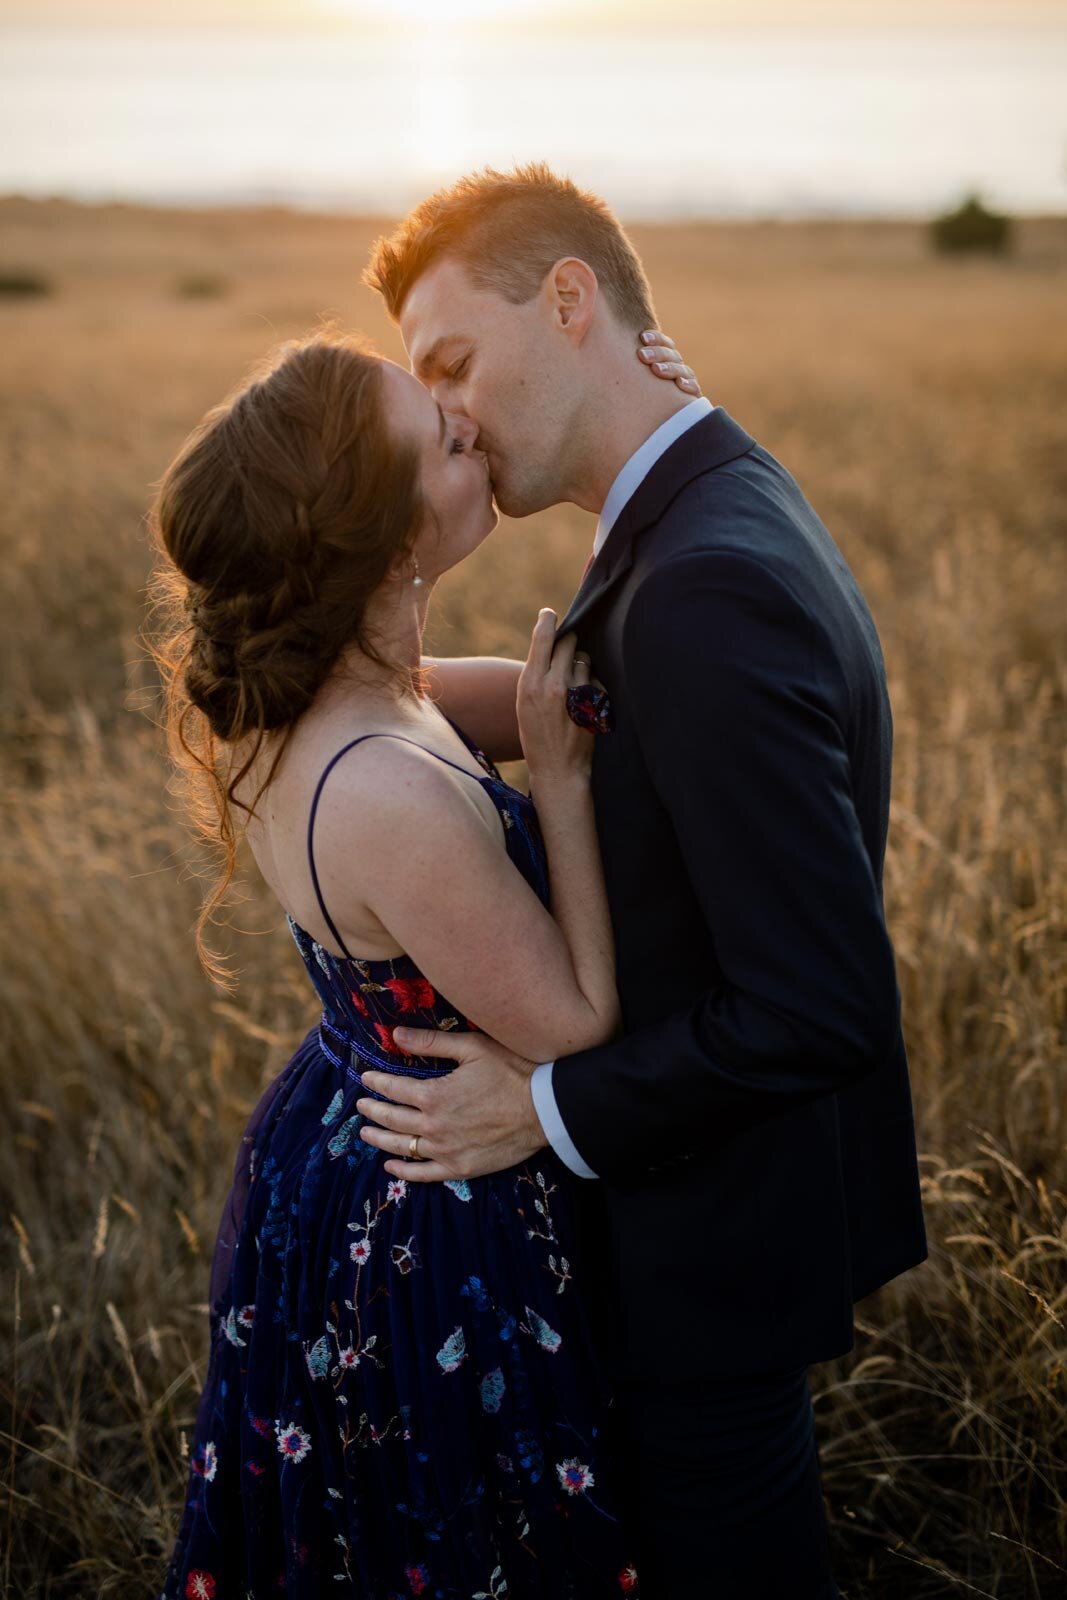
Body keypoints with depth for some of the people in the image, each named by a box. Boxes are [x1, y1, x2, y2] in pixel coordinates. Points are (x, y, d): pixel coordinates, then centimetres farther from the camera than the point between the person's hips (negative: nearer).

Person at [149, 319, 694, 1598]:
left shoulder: (307, 696, -7)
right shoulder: (394, 797, -35)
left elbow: (585, 680, 4)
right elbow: (580, 1032, -23)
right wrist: (561, 779, -21)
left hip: (331, 1168, 8)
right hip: (431, 1239, -8)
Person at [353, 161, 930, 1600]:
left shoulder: (704, 589, -29)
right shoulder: (733, 510, 4)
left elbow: (818, 1004, -30)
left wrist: (551, 1111, -19)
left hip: (719, 1237, -9)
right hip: (752, 1204, 9)